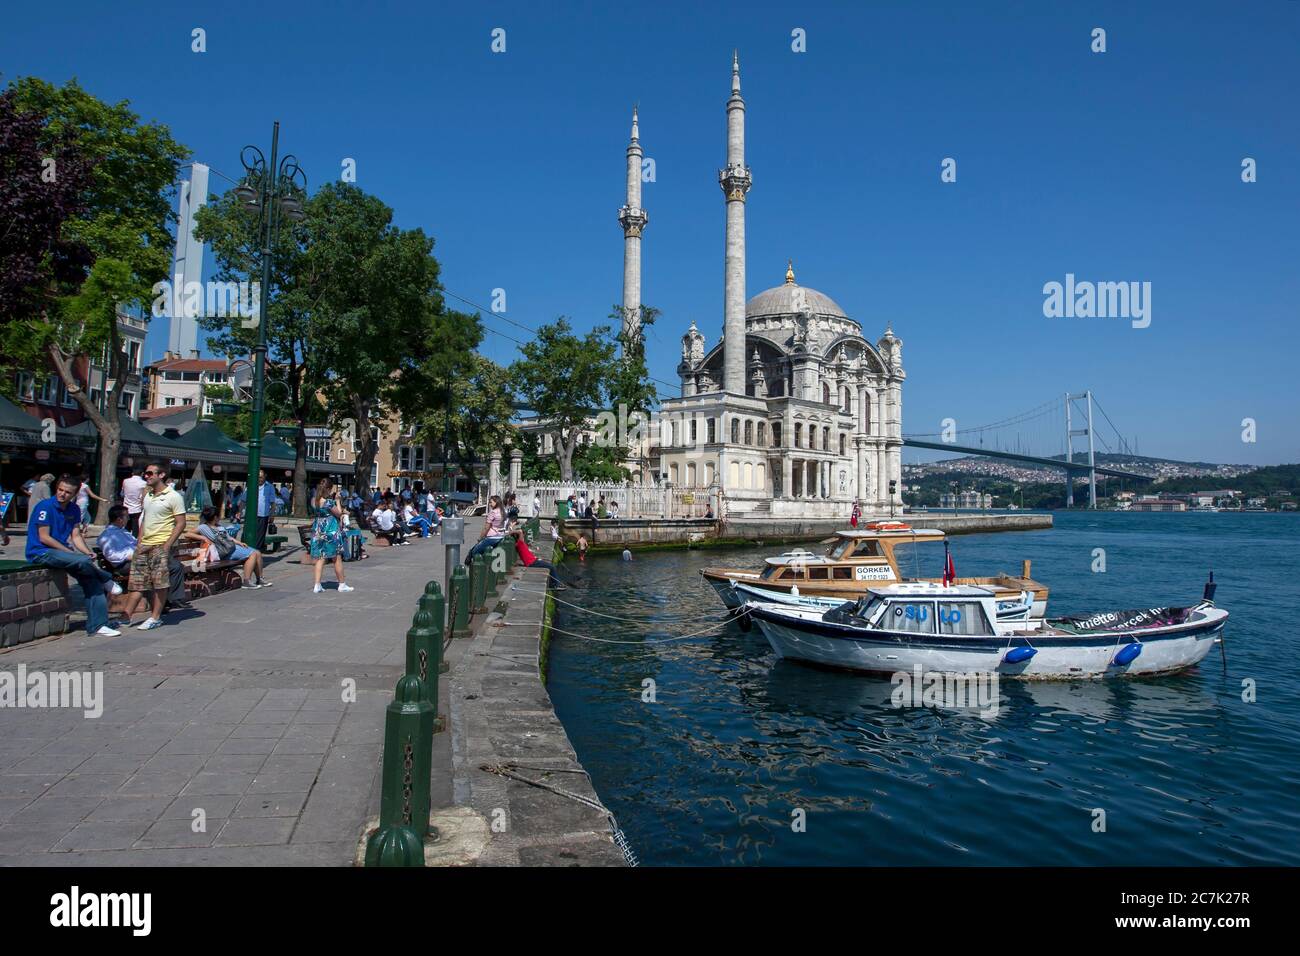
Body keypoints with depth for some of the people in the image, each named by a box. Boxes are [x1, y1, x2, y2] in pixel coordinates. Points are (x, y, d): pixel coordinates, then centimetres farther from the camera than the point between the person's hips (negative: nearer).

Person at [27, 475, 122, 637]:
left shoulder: (74, 510, 8)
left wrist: (88, 552, -11)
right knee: (83, 561, -32)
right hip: (41, 553, -7)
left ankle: (97, 626, -6)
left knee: (92, 580, -8)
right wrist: (71, 552, -17)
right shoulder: (45, 506, -12)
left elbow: (76, 535, 7)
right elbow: (44, 538, -15)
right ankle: (107, 581, 1)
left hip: (61, 551, 7)